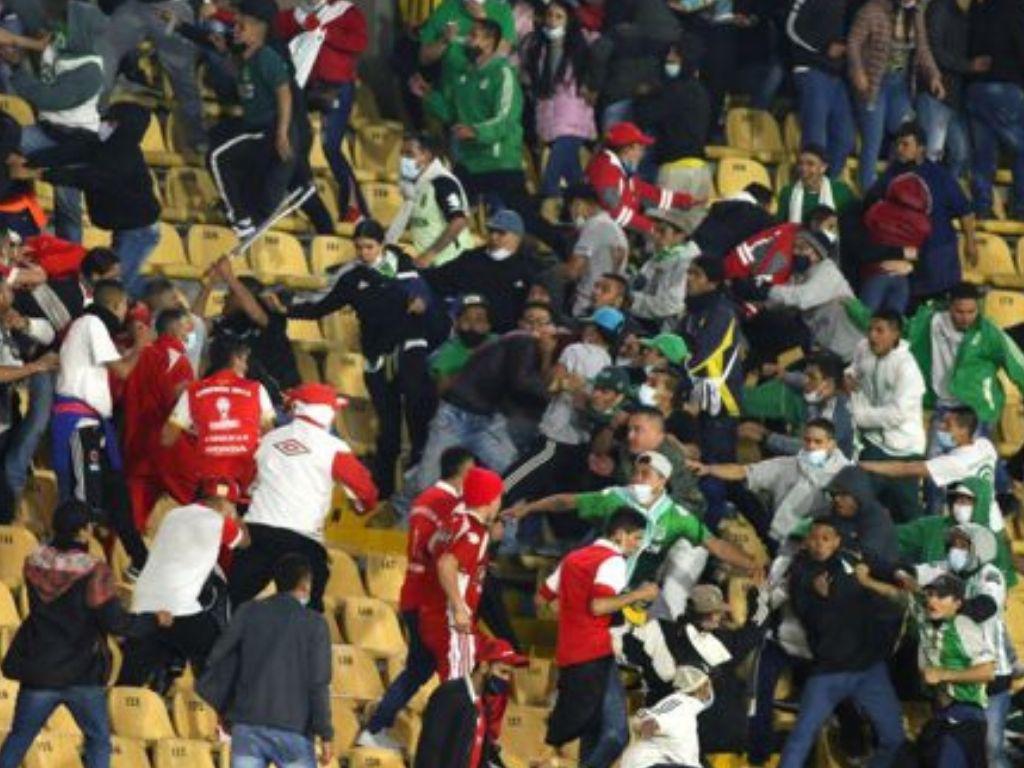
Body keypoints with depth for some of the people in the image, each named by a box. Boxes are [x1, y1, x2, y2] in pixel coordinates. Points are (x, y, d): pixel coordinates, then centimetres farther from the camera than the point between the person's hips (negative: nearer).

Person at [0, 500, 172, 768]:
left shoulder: (35, 564, -2)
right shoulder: (94, 572, -17)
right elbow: (115, 622, -16)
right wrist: (155, 621, -1)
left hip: (38, 672, 4)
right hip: (82, 675, -4)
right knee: (98, 740, 11)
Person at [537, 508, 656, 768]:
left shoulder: (573, 559, 19)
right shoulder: (613, 561, -6)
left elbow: (542, 597, 25)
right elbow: (599, 606, -19)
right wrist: (637, 595, -10)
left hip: (567, 656, 9)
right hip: (597, 657, -9)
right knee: (615, 733, -11)